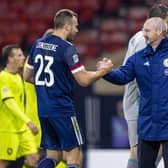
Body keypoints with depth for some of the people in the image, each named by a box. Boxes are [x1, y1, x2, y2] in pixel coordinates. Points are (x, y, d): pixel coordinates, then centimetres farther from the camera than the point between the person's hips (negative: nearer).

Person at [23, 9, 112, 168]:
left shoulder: (38, 44, 9)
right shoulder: (67, 48, -13)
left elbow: (27, 76, 18)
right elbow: (84, 80, -15)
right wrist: (104, 70, 0)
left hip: (42, 109, 7)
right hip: (62, 110, -7)